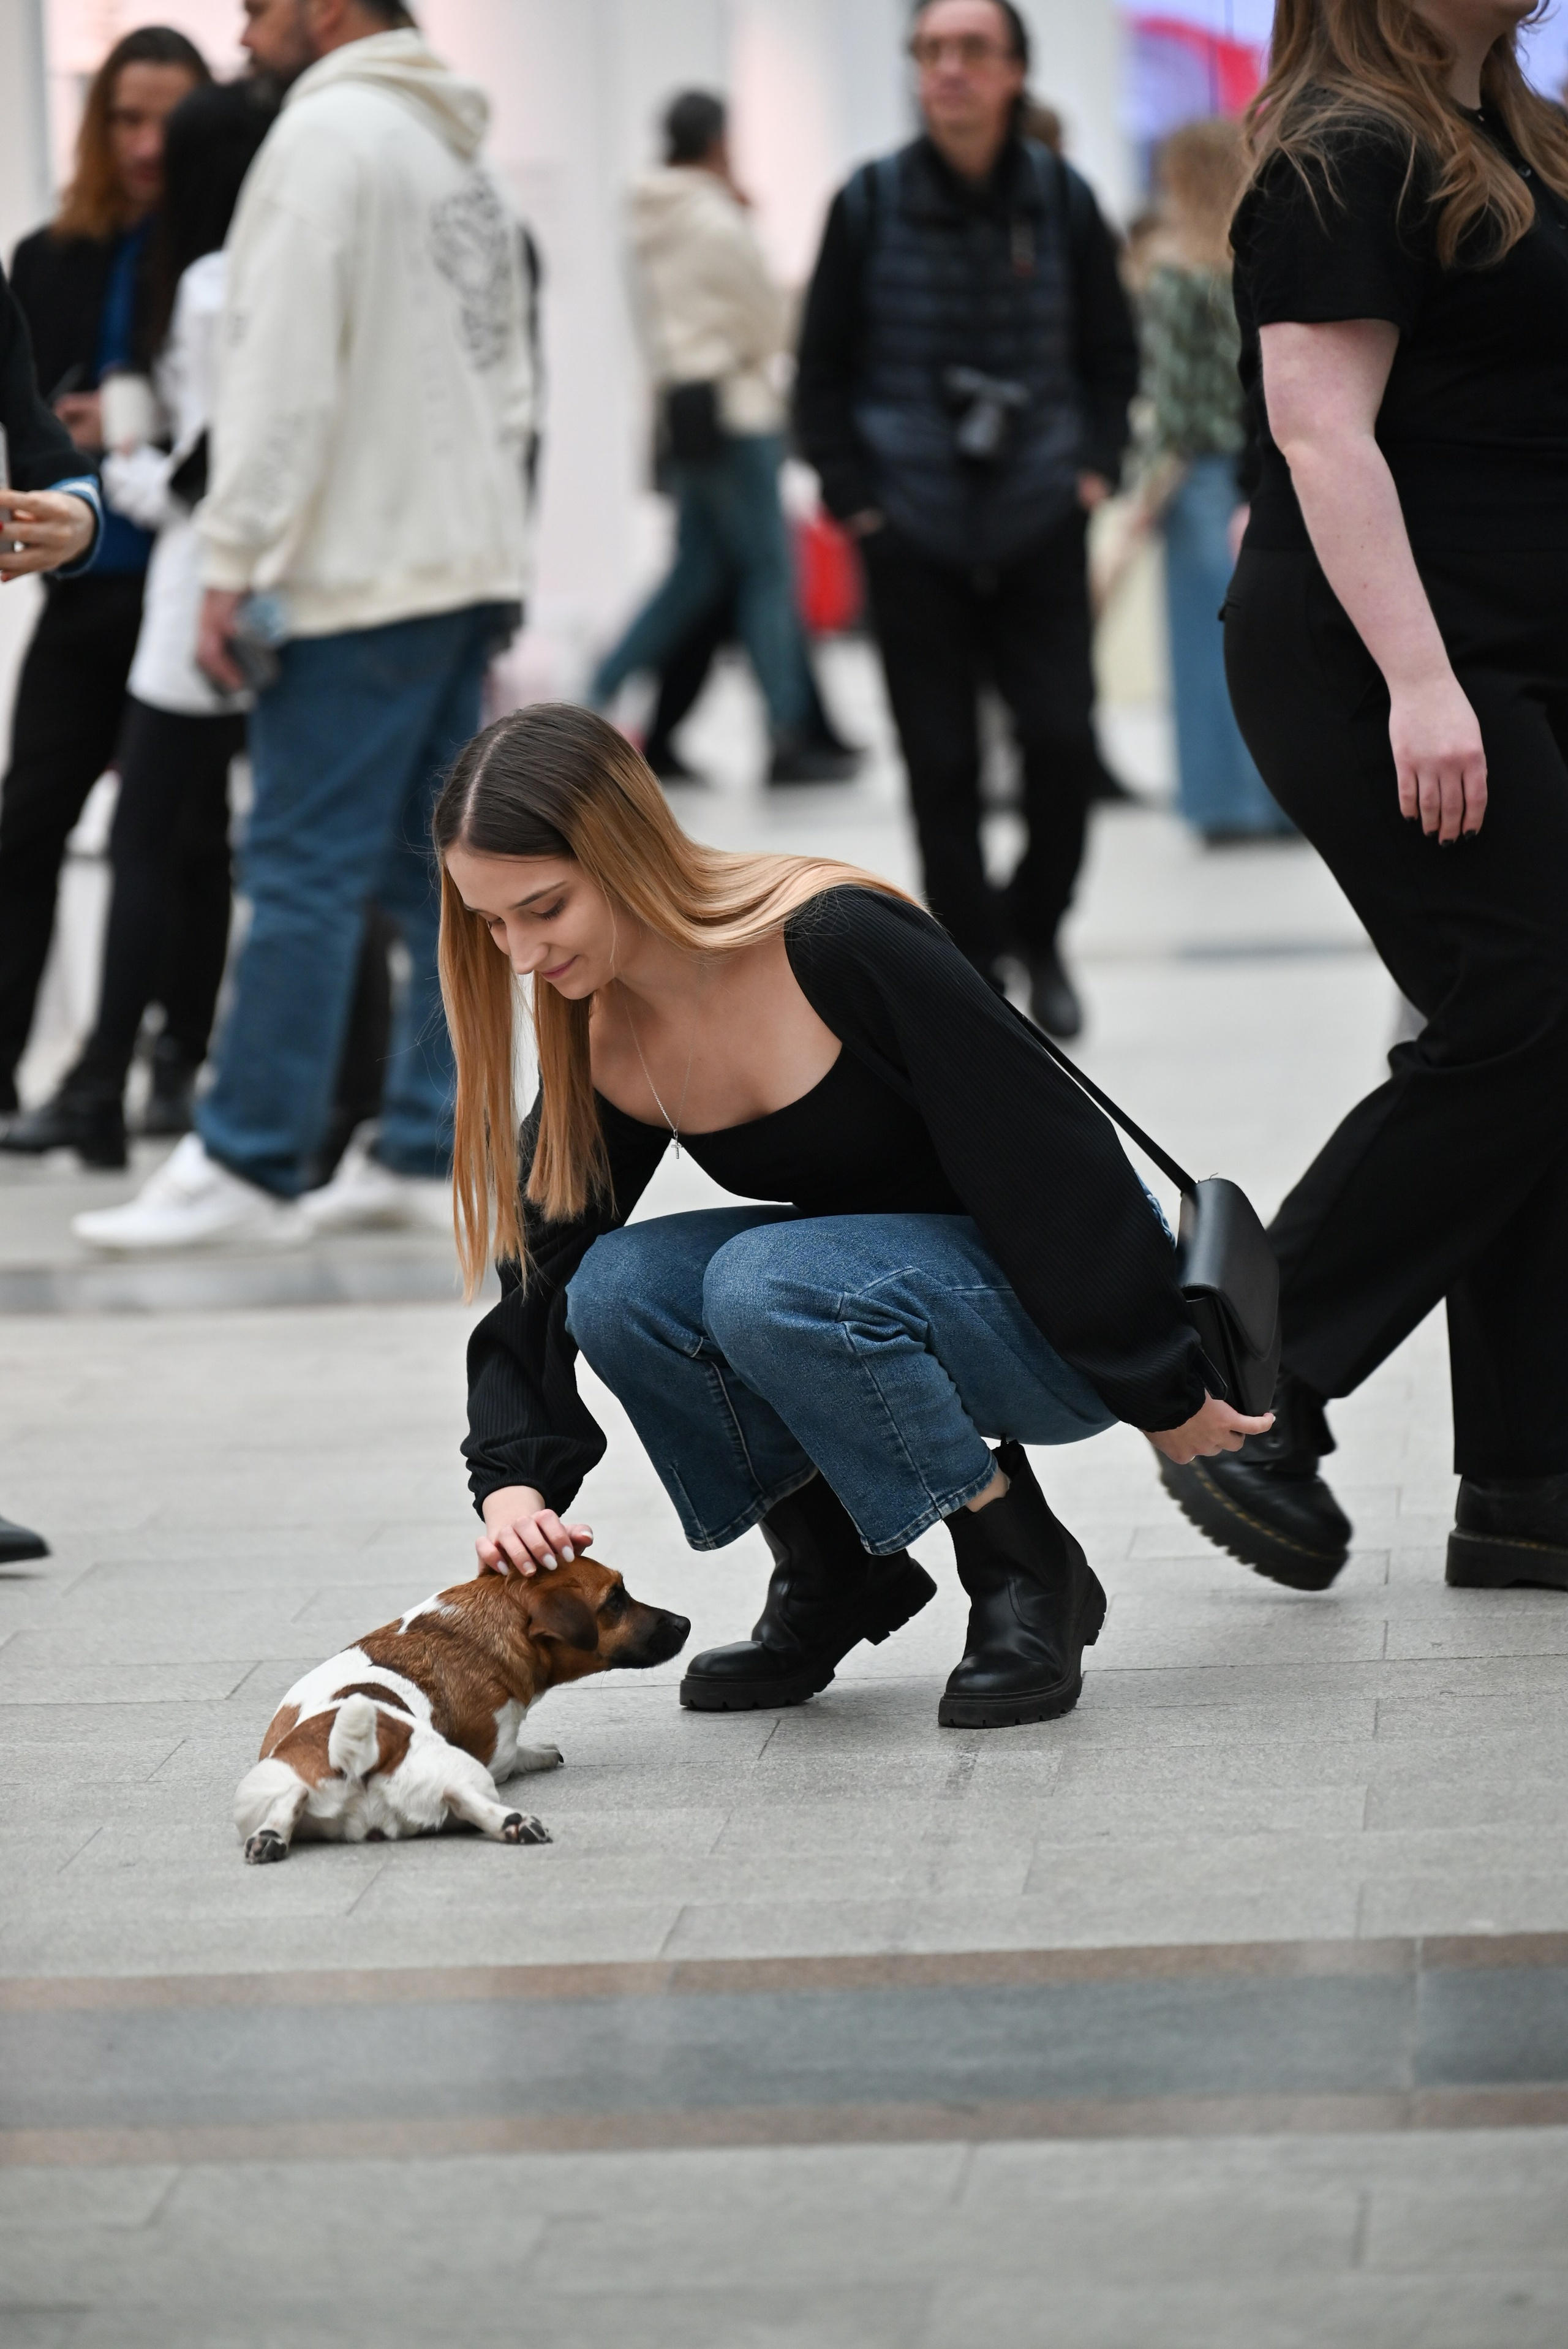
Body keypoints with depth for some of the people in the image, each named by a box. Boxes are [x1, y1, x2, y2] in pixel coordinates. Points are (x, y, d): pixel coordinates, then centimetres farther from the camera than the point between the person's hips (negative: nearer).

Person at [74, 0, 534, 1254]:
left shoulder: (328, 131, -9)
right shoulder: (466, 151, 19)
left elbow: (284, 371, -16)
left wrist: (232, 565, -15)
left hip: (357, 580, -9)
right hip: (469, 562, 9)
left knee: (303, 872, -6)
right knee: (439, 870, 8)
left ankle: (248, 1164, -4)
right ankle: (429, 1150, 9)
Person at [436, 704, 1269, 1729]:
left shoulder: (837, 941, -27)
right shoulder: (604, 1049, -5)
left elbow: (1052, 1156, -22)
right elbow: (539, 1283, -1)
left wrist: (1166, 1396, -16)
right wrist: (515, 1487, -20)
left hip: (1067, 1309, -7)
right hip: (873, 1279, 7)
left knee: (765, 1285, -32)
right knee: (614, 1287, -18)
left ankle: (1026, 1572, -12)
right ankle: (832, 1575, 3)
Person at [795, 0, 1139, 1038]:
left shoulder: (1062, 198, 0)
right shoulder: (872, 203, -3)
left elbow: (1113, 351, 12)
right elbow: (823, 370, 4)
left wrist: (1096, 467, 3)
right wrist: (854, 497, -2)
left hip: (1040, 525, 1)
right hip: (913, 535, -1)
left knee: (1065, 740, -6)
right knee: (943, 766, 1)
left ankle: (1038, 926, 19)